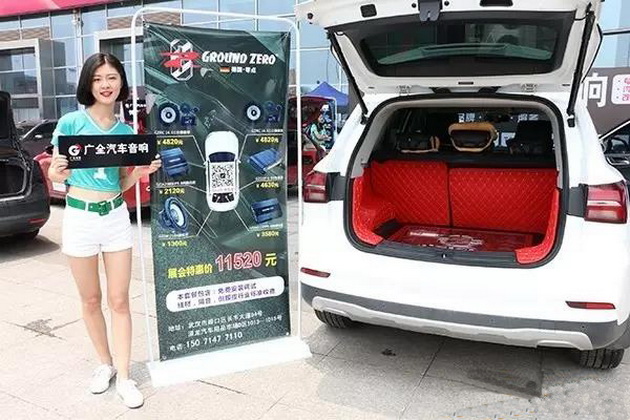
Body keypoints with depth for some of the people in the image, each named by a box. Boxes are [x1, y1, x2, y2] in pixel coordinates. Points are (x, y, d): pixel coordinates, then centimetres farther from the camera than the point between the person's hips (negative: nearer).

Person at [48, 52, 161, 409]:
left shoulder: (126, 131, 5)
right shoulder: (71, 122, -5)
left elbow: (123, 184, 10)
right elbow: (56, 175, 0)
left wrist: (143, 171, -8)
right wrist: (57, 172, -22)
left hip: (116, 216, 2)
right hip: (80, 217, -2)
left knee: (120, 300, 5)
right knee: (91, 300, 11)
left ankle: (124, 376, 15)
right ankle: (106, 364, 31)